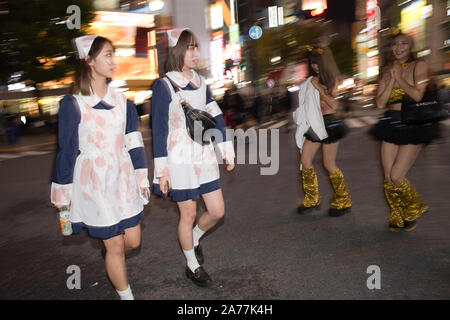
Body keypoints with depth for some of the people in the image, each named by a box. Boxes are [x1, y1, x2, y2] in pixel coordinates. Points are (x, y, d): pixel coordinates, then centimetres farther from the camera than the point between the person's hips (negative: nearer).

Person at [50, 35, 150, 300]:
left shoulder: (122, 100, 4)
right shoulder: (73, 104, -8)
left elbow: (134, 142, 7)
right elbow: (66, 150, -4)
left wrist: (142, 177, 7)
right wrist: (62, 191, 1)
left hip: (123, 179, 5)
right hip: (94, 181, -4)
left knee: (133, 241, 11)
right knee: (115, 246, 4)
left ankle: (112, 262, 46)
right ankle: (126, 294, 27)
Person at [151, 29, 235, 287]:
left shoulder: (201, 82, 9)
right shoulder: (164, 85, -8)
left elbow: (216, 118, 10)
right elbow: (159, 129, -10)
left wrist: (227, 151, 9)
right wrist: (162, 169, -12)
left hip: (205, 158, 6)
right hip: (180, 161, -5)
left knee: (217, 211, 7)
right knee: (189, 214, 6)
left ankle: (194, 239, 38)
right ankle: (192, 265, 29)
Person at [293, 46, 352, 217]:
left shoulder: (331, 80, -5)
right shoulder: (311, 81, 9)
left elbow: (334, 105, -15)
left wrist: (319, 88, -16)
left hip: (329, 124, -6)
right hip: (315, 125, 6)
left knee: (329, 164, -2)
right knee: (305, 161, 4)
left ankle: (343, 201, 16)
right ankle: (312, 199, 19)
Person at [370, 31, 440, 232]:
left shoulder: (418, 66, -1)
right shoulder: (387, 71, 11)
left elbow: (417, 95, -16)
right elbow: (380, 103, 3)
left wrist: (399, 78, -8)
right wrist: (391, 80, -6)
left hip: (413, 125, -4)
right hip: (391, 124, 5)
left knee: (396, 177, -11)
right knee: (388, 177, 2)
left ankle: (414, 209, 19)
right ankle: (398, 218, 23)